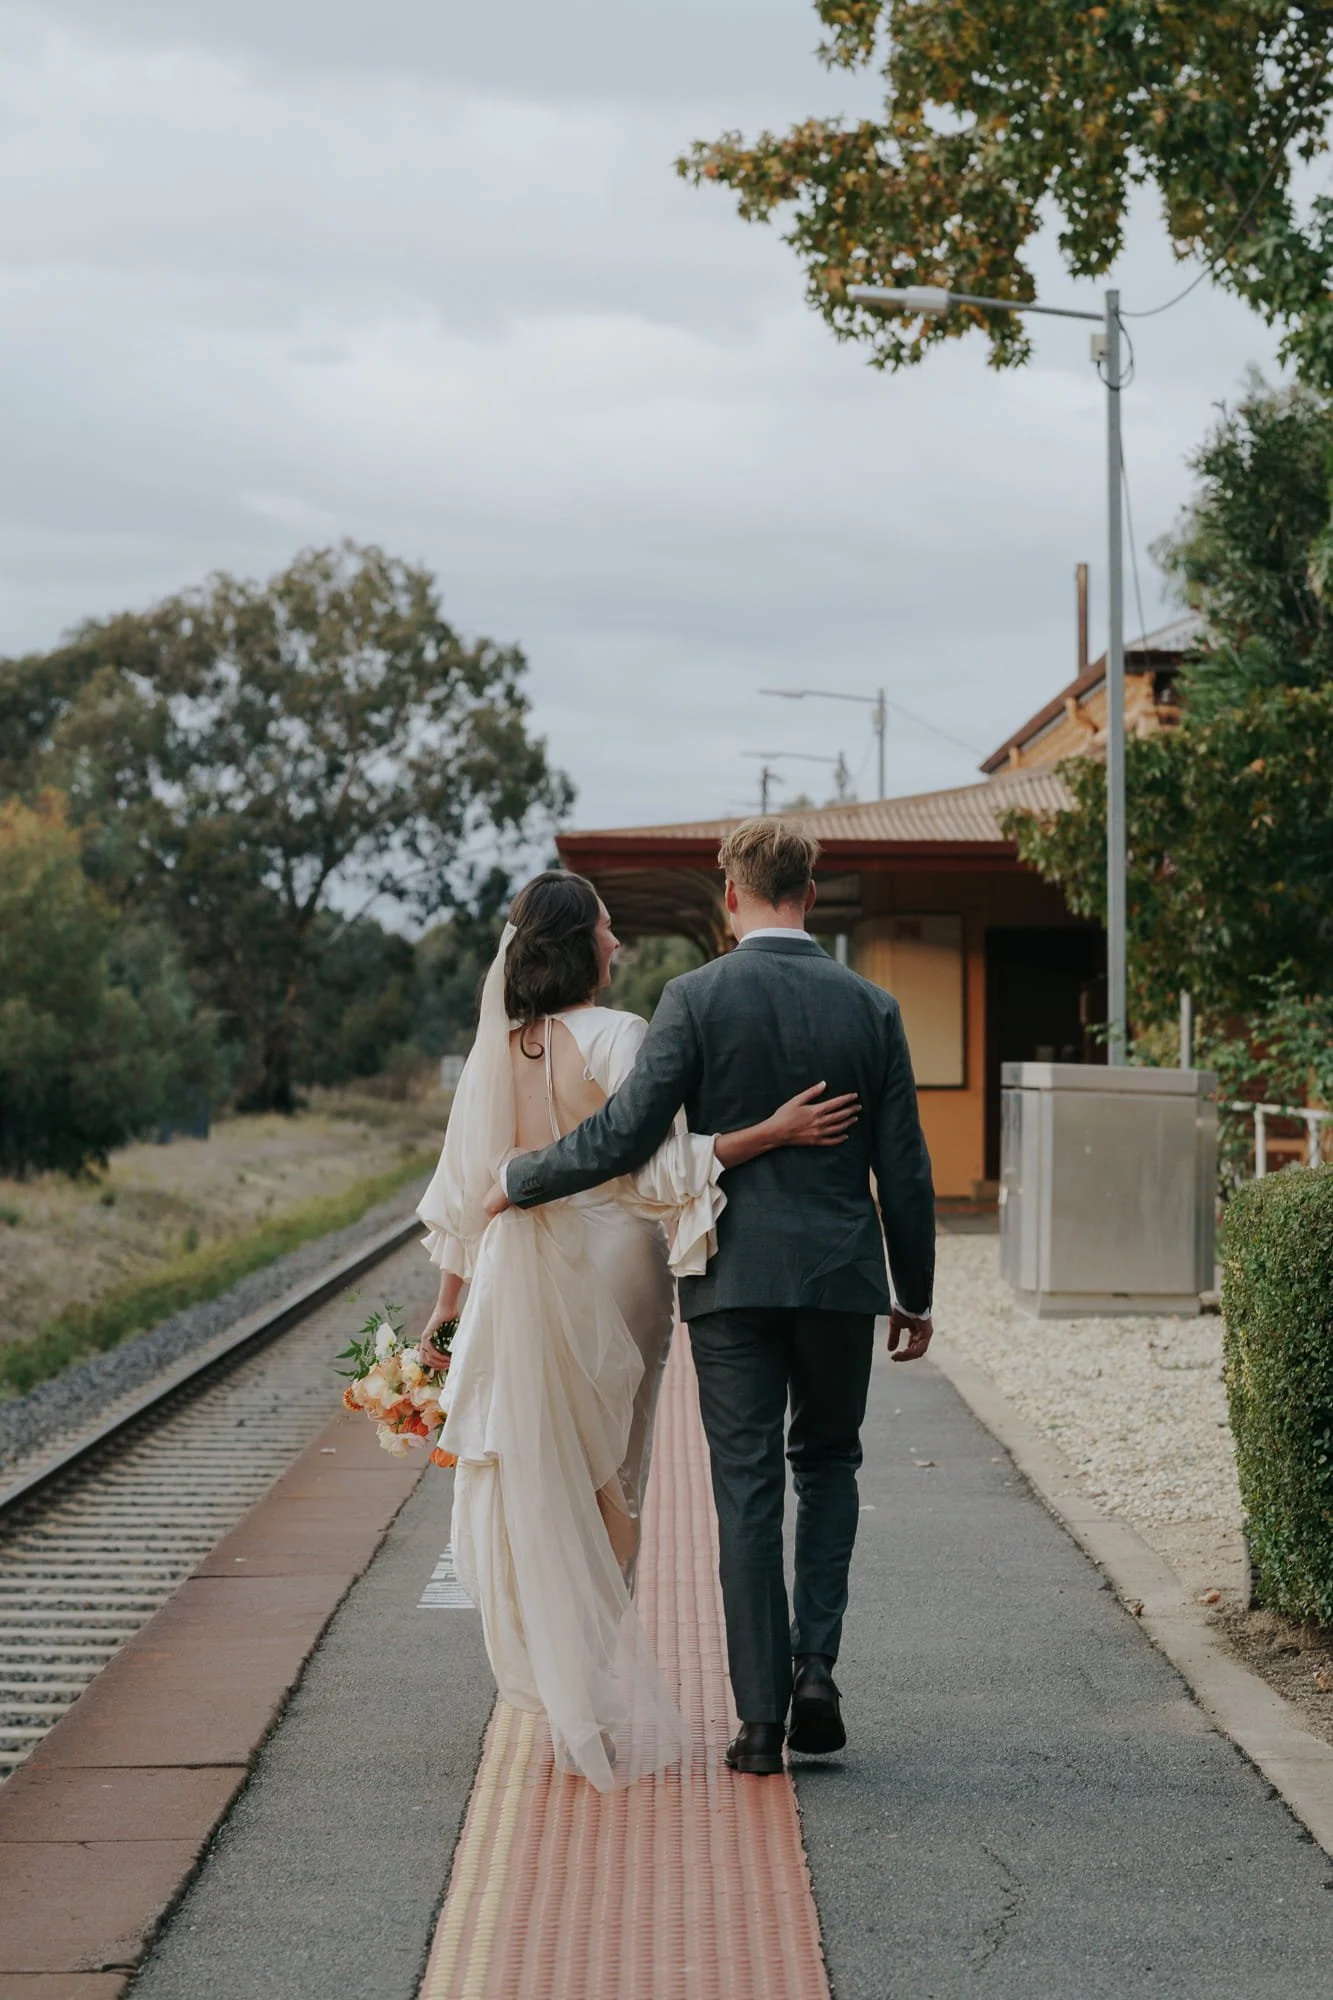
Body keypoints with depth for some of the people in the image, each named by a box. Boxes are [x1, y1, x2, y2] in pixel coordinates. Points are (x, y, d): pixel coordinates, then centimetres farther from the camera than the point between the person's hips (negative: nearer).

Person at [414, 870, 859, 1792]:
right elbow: (656, 1169, -19)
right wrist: (775, 1130, -21)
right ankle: (604, 1698, 18)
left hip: (519, 1284, 2)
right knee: (607, 1491, 12)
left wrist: (449, 1300, 13)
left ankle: (578, 1706, 8)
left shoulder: (496, 1049, 0)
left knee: (531, 1486, 10)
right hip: (614, 1275, -2)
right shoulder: (619, 1037, -12)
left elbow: (466, 1185, 4)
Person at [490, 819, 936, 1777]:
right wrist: (916, 1295, 13)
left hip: (734, 1276, -2)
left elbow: (625, 1134, -12)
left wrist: (520, 1181, 3)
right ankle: (816, 1662, 4)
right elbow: (904, 1169, 3)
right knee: (828, 1463, 19)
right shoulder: (870, 1006, 0)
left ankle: (763, 1717, 4)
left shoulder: (697, 998, -7)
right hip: (841, 1275, 2)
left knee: (749, 1491, 3)